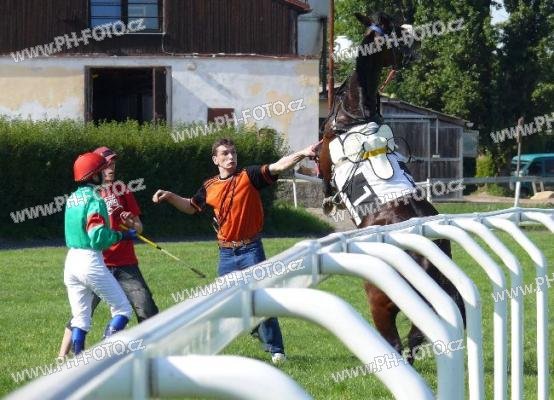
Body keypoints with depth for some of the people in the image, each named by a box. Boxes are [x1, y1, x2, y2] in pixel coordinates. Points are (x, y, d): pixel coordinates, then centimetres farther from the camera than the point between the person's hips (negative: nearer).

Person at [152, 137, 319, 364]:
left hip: (251, 250, -4)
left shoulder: (249, 177, -5)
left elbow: (278, 167, -17)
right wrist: (169, 197, 12)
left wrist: (302, 154, -31)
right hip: (226, 252, 4)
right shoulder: (210, 187, 7)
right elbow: (191, 207, 24)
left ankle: (276, 350, -3)